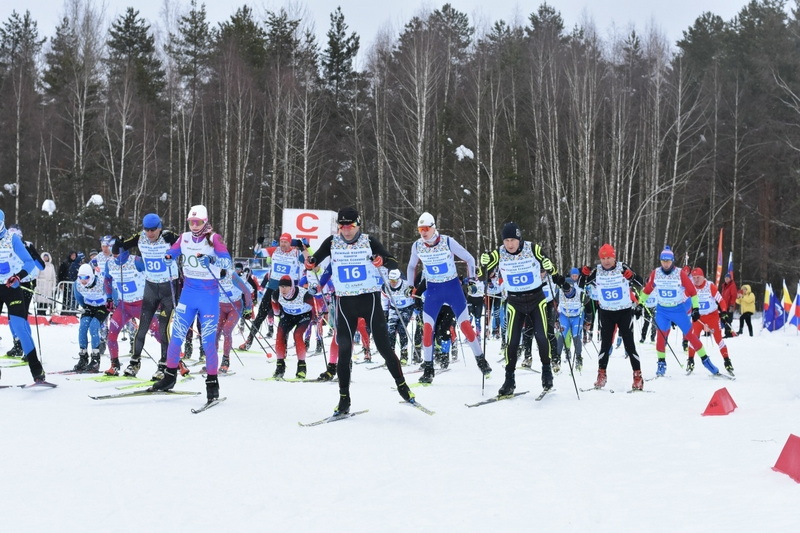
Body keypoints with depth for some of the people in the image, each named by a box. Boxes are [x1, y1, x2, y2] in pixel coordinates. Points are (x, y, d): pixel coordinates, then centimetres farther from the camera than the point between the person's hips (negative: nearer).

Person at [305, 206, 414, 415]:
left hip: (369, 298, -2)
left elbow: (394, 263, -7)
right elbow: (315, 259, 8)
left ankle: (402, 385, 18)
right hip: (345, 301, 2)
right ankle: (344, 399, 5)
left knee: (383, 346, -1)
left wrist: (383, 261, -29)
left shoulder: (368, 241, -5)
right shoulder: (332, 243, 0)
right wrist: (310, 263, -16)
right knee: (344, 350, -1)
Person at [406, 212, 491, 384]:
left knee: (465, 324, -4)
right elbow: (412, 266, 14)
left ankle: (481, 361, 8)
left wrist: (471, 278, -11)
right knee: (427, 327, -6)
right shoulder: (417, 246, -5)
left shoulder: (448, 242, -15)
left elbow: (469, 259, -3)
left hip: (453, 287, -2)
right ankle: (428, 369, 2)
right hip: (432, 290, 2)